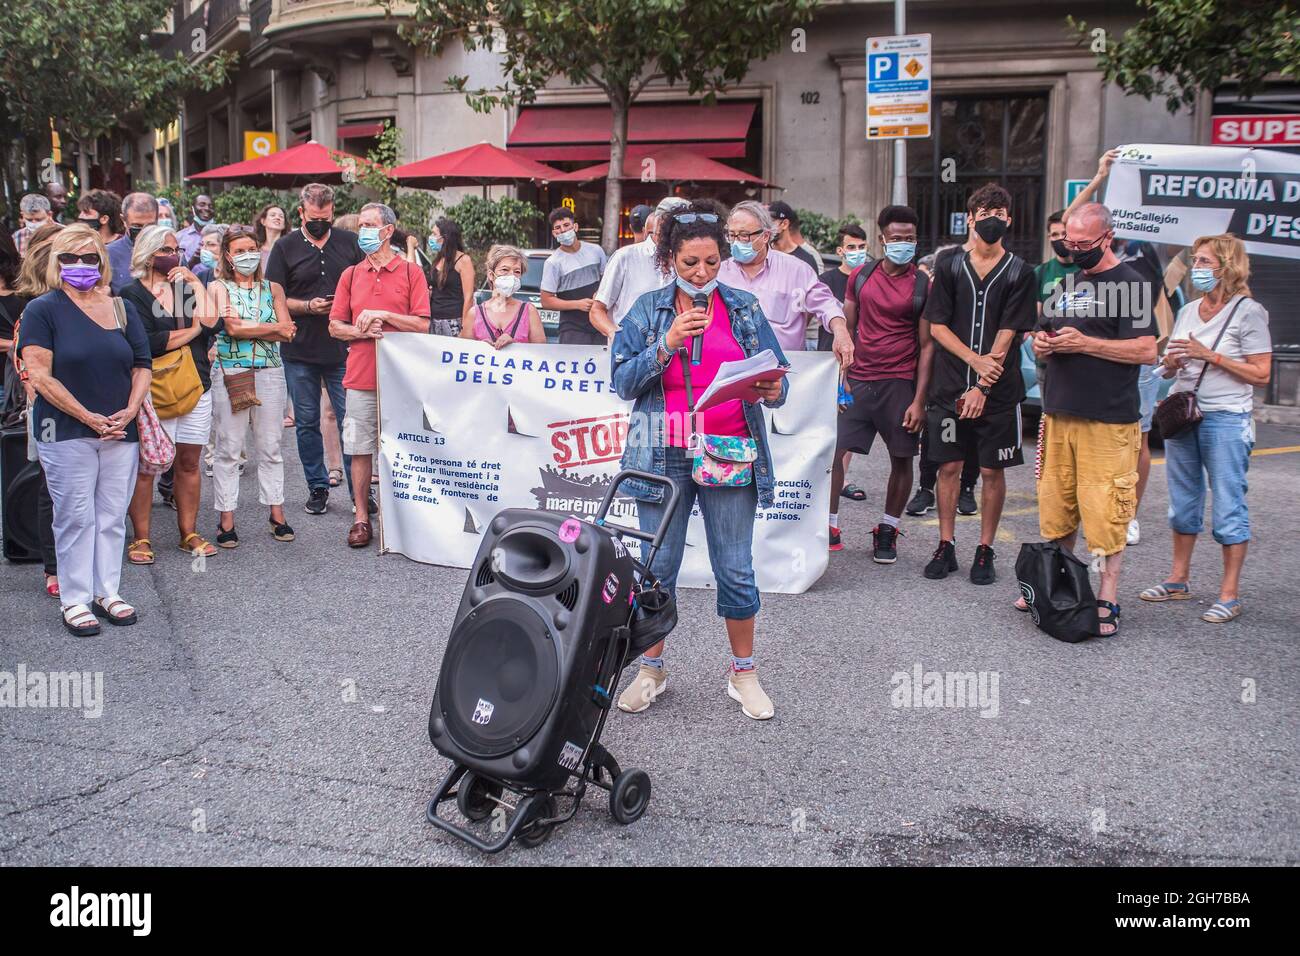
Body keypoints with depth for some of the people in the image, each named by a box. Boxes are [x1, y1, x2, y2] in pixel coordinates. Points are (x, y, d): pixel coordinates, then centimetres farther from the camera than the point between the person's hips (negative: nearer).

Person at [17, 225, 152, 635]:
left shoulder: (122, 309, 11)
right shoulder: (42, 310, -2)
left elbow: (143, 365, 10)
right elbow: (40, 375, -10)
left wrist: (131, 409, -7)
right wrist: (87, 416, -15)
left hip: (120, 431, 4)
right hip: (66, 432, -4)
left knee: (112, 517, 8)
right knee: (75, 518, 1)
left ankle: (107, 592, 19)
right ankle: (75, 600, 10)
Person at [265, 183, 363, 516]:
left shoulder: (350, 243, 6)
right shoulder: (285, 247, 4)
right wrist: (309, 306, -13)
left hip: (342, 350, -1)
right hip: (300, 352, 1)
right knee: (307, 423, 9)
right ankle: (317, 487, 21)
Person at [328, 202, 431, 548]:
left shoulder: (411, 272, 2)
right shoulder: (351, 275, 11)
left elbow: (423, 324, -5)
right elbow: (335, 326, 10)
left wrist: (382, 315, -13)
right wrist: (361, 330, -9)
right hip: (361, 377, 2)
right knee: (360, 450, 3)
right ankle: (361, 517, 11)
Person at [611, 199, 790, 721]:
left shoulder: (743, 307, 6)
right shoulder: (648, 310, 5)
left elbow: (776, 376, 7)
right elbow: (623, 383, -1)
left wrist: (774, 391, -17)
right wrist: (667, 344, -15)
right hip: (664, 457, 0)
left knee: (735, 569, 3)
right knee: (657, 567, 7)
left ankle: (743, 672, 21)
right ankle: (652, 669, 24)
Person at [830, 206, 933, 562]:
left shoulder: (923, 286, -1)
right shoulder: (860, 277, 7)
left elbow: (927, 346, -1)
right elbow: (846, 330, 12)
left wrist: (919, 400, -7)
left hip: (900, 384, -2)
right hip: (858, 382, 2)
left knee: (901, 460, 5)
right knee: (832, 450, -4)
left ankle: (887, 532, 20)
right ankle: (829, 528, 7)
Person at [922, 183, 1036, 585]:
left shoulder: (1018, 273, 2)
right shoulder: (949, 267, 6)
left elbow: (1007, 334, -5)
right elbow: (937, 326, 2)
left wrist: (982, 386, -13)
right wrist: (976, 359, -12)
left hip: (998, 390, -1)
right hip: (950, 386, 1)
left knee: (992, 471, 3)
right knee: (949, 466, 5)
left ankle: (985, 551, 14)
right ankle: (946, 547, 16)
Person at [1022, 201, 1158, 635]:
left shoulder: (1129, 284, -5)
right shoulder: (1065, 284, 18)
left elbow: (1147, 351, -14)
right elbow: (1045, 337, 27)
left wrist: (1084, 343, -17)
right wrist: (1042, 343, 4)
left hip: (1108, 421, -7)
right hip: (1058, 414, 7)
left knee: (1105, 513, -5)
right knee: (1055, 507, 11)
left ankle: (1107, 600, 2)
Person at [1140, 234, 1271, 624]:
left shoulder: (1248, 312, -6)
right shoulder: (1188, 311, 13)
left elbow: (1261, 374, -10)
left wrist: (1211, 356, -16)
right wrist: (1169, 363, -4)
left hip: (1226, 419, -6)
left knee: (1228, 505, -3)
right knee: (1183, 501, 13)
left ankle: (1230, 594, 3)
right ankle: (1179, 580, 24)